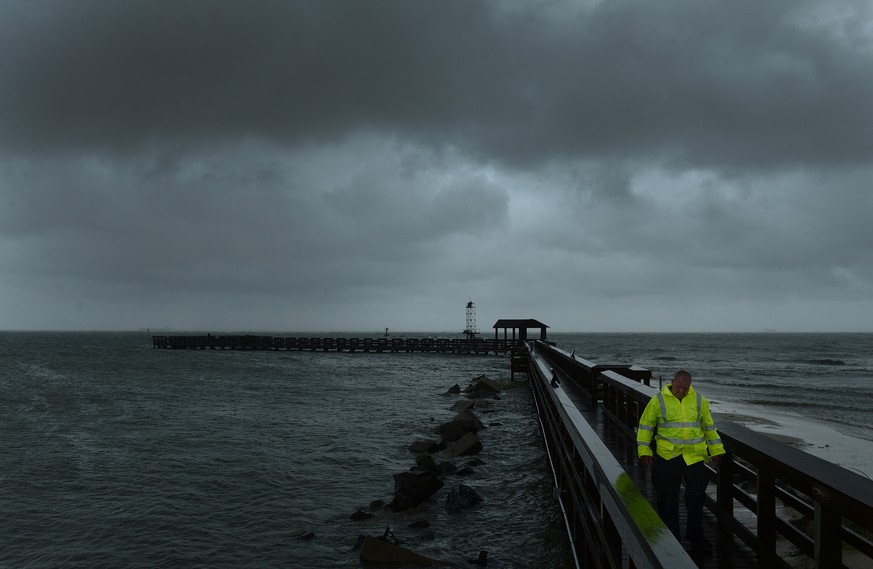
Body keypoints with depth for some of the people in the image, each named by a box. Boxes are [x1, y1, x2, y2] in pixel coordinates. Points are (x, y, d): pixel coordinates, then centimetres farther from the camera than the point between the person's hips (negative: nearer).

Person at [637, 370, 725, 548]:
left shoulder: (699, 400, 4)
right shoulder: (658, 400, -3)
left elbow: (709, 426, 14)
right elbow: (645, 426, 1)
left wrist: (716, 451, 13)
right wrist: (644, 451, -4)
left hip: (694, 456, 2)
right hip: (667, 456, -2)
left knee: (697, 495, 7)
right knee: (668, 497, 6)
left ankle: (695, 533, 23)